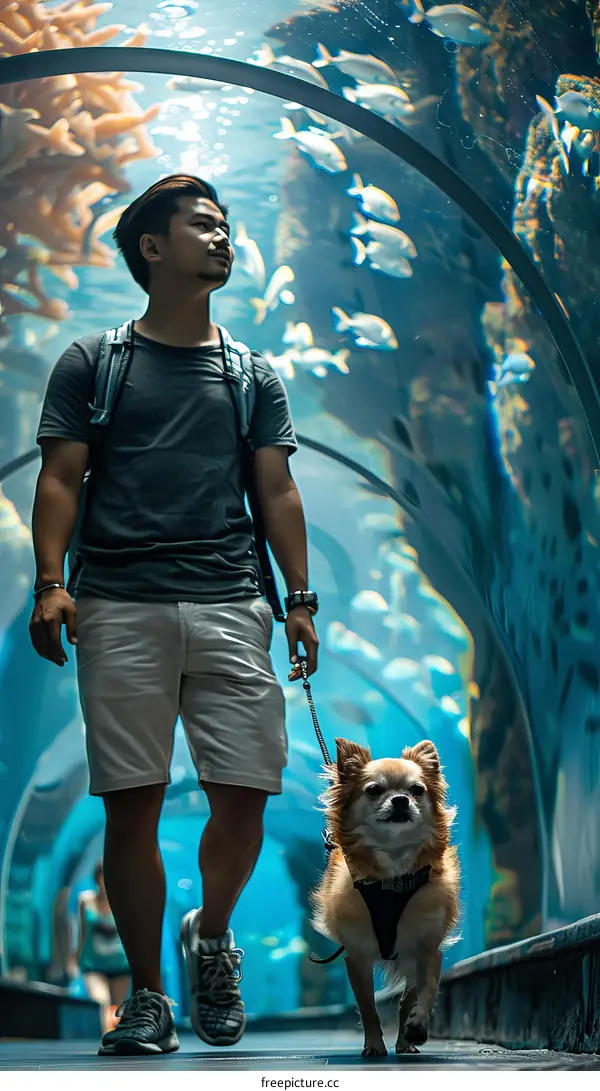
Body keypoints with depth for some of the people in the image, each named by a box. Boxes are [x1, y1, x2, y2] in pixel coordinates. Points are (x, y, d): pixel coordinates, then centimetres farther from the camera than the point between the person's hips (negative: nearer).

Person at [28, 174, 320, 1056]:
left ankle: (211, 936, 26)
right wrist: (50, 583, -9)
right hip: (120, 612, -2)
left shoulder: (254, 376, 18)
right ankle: (147, 993, 12)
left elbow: (277, 492, 14)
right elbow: (60, 479, 5)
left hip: (232, 610, 2)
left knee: (245, 798, -3)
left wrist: (301, 599, 4)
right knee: (132, 803, -1)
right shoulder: (93, 361, 10)